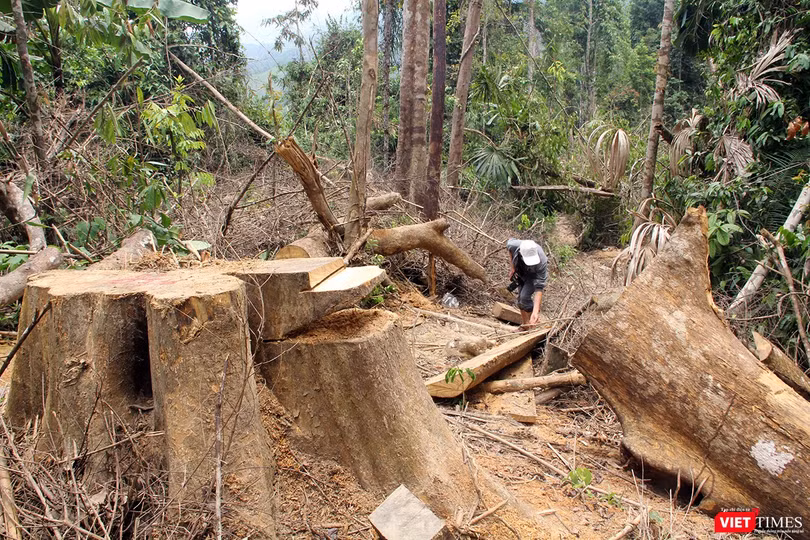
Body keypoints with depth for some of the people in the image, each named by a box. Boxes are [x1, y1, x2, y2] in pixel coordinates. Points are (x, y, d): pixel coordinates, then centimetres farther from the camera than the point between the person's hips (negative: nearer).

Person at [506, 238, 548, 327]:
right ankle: (525, 325, 17)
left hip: (535, 274, -4)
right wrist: (512, 268, -7)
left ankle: (531, 325, -4)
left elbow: (539, 288, -41)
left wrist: (535, 312, -48)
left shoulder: (541, 262, -43)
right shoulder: (514, 245, -37)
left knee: (525, 296, -20)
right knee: (520, 297, 2)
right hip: (520, 271, 4)